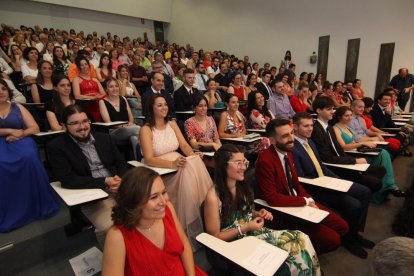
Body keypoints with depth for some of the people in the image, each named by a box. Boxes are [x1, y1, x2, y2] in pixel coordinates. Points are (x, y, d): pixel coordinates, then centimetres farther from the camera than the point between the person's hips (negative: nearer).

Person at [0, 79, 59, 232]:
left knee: (28, 158, -34)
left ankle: (36, 206, -21)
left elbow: (35, 128, 8)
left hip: (20, 141, 1)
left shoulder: (18, 107, 17)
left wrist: (20, 134, -10)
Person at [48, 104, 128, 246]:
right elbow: (67, 180, -8)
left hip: (120, 189, 4)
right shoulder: (57, 146, 0)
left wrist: (120, 180, -9)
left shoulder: (103, 138, 12)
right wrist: (104, 182, -15)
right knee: (109, 228, -30)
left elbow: (122, 164, 14)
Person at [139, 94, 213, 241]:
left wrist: (193, 154, -17)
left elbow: (184, 145, 6)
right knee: (187, 173, -32)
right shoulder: (146, 129, -6)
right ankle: (190, 223, -18)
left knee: (195, 163, -27)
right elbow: (149, 159, -16)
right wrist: (172, 164, -31)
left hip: (178, 164, 5)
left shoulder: (172, 124, 13)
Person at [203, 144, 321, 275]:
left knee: (300, 239, -12)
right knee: (295, 247, -18)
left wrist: (258, 214, -5)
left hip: (253, 233, 7)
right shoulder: (213, 197, -22)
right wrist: (245, 228, -19)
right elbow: (214, 237, -14)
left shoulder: (241, 186, 0)